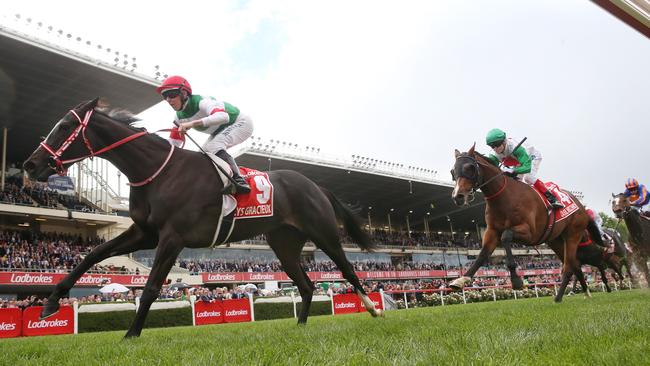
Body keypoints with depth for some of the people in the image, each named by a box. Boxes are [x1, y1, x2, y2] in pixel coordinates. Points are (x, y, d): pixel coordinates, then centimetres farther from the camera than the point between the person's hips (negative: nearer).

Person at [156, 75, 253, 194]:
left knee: (213, 146, -29)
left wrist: (192, 123, -57)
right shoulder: (180, 117, -4)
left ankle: (238, 181, -29)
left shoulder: (201, 102, -30)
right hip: (221, 131, 9)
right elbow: (173, 142, 4)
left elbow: (223, 116, -50)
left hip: (241, 122, -9)